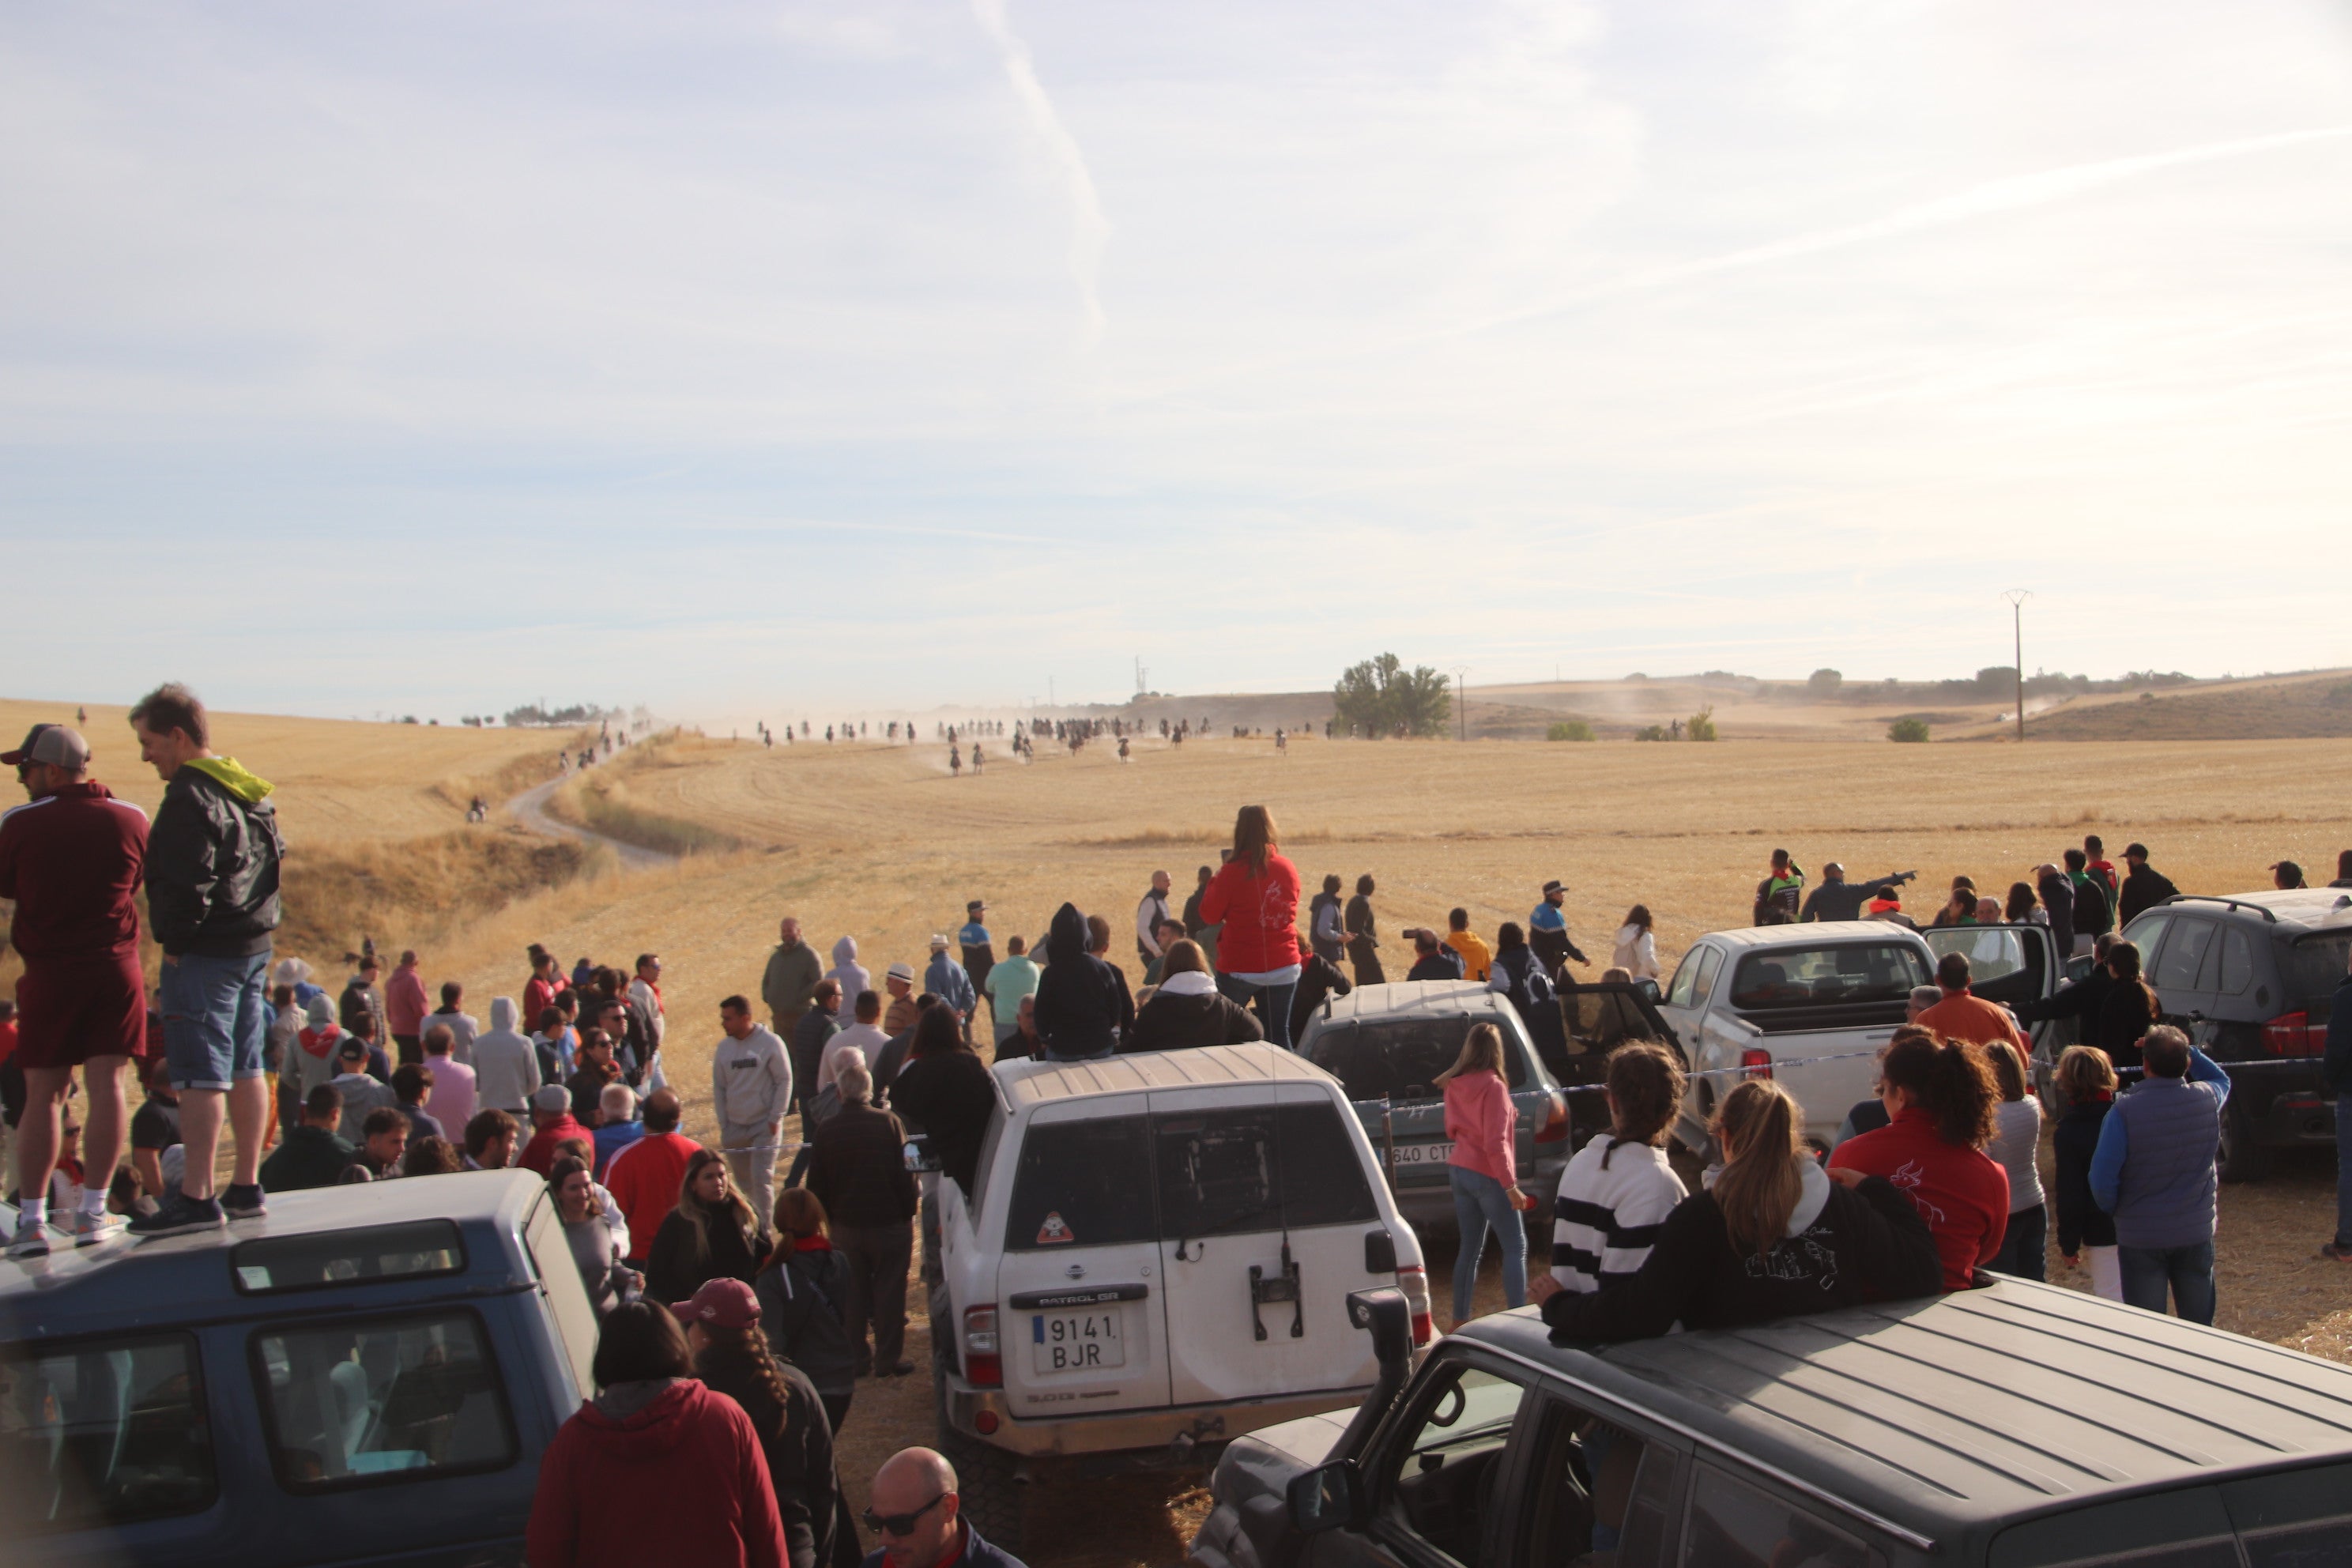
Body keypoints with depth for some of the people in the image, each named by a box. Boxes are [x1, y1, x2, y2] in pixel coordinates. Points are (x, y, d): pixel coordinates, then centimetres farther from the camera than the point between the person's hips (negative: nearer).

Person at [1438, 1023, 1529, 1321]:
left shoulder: (1454, 1086, 5)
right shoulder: (1493, 1086, -15)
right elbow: (1496, 1143, -19)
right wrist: (1511, 1186, -18)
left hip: (1458, 1170, 7)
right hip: (1487, 1175, -7)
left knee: (1469, 1249, 13)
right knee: (1516, 1247, -1)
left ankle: (1460, 1319, 15)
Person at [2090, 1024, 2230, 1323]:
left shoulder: (2124, 1111, -20)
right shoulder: (2208, 1099, -8)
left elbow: (2102, 1177, -19)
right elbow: (2221, 1078, 19)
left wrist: (2115, 1210, 0)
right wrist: (2185, 1051, 8)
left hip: (2141, 1238, -3)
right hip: (2197, 1232, 3)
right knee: (2199, 1329, 17)